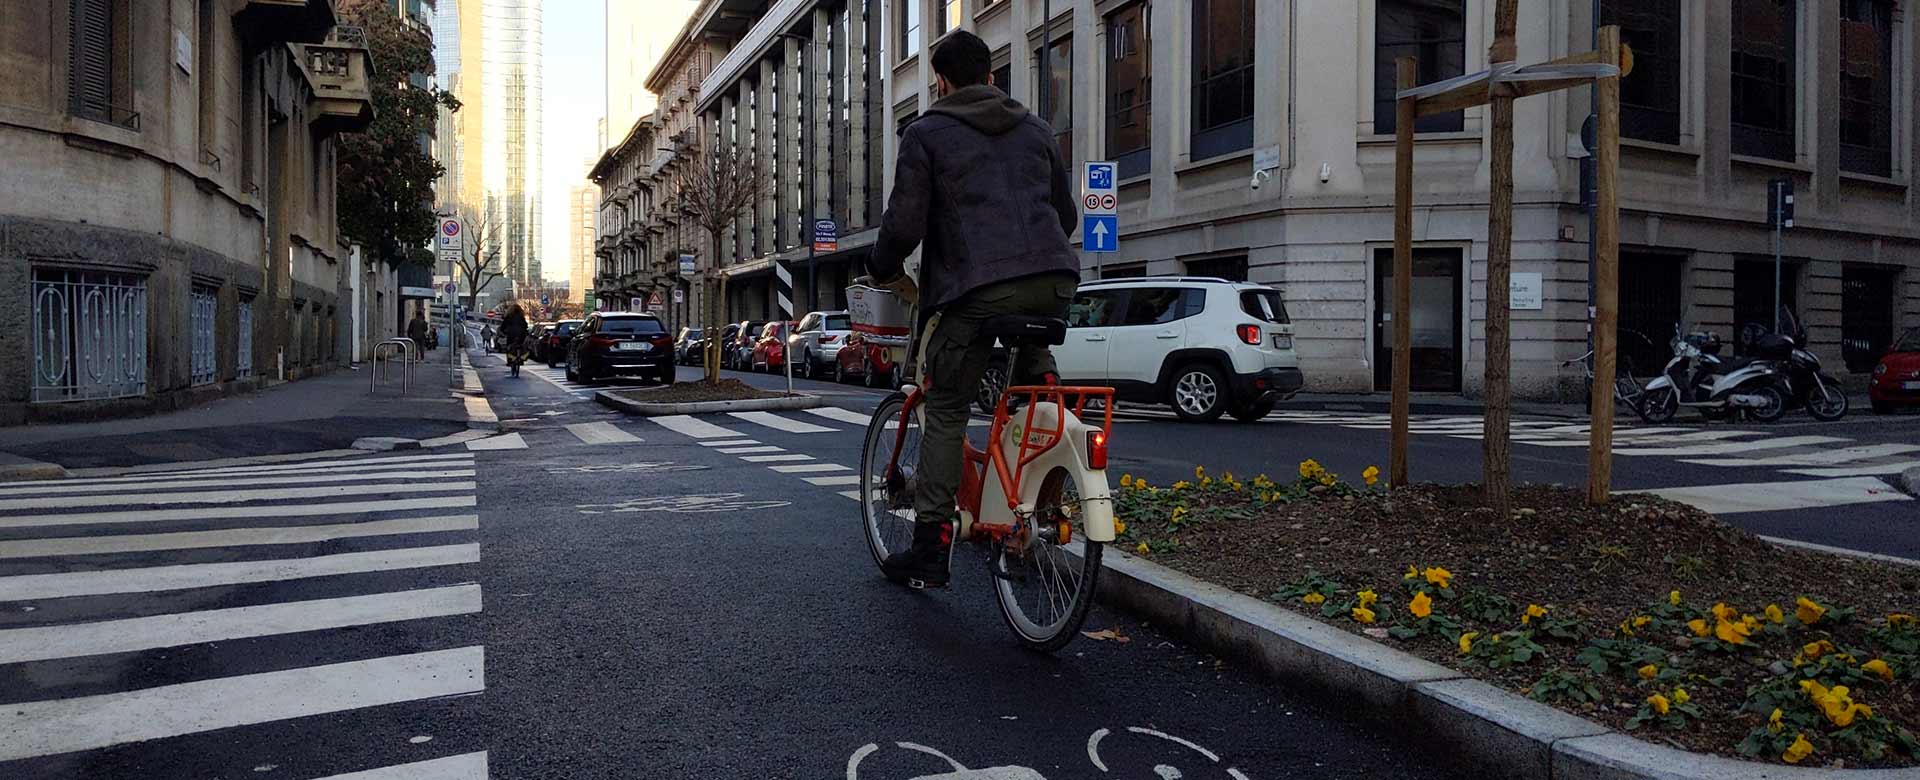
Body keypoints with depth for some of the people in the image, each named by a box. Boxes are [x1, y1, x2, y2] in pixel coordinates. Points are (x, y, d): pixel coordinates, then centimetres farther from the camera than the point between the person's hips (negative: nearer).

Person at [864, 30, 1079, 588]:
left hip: (977, 288, -4)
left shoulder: (926, 133, 9)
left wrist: (885, 272, 20)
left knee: (946, 412, 7)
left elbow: (904, 221, 1)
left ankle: (930, 547, 7)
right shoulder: (1034, 128, 23)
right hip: (1054, 281, 5)